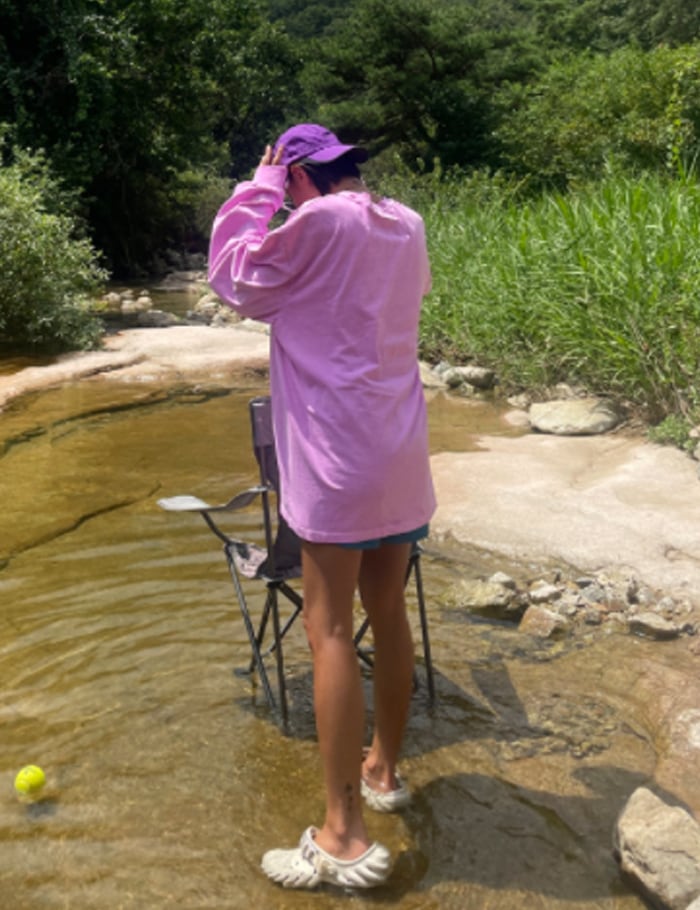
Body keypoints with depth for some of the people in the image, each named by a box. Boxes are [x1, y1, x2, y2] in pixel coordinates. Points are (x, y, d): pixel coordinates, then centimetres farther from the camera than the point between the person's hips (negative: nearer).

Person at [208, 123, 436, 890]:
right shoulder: (405, 226, 10)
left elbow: (234, 278, -5)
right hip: (401, 452, 8)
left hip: (339, 459, -8)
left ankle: (344, 838, -3)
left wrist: (259, 190, 4)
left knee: (329, 630, -6)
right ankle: (384, 768, 32)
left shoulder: (321, 223, -12)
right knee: (387, 609, 16)